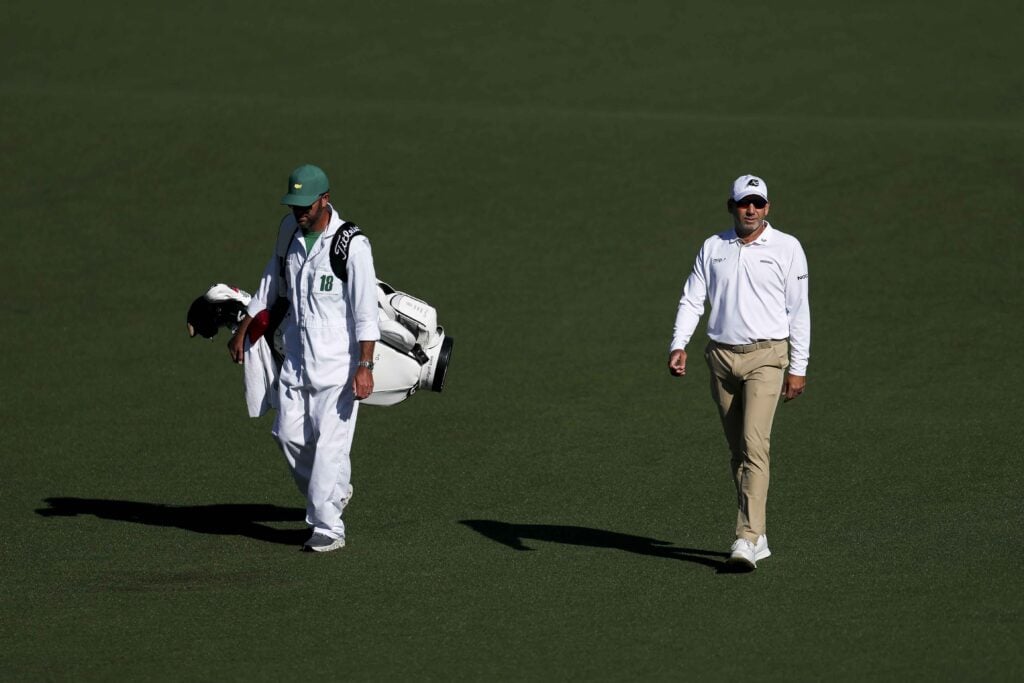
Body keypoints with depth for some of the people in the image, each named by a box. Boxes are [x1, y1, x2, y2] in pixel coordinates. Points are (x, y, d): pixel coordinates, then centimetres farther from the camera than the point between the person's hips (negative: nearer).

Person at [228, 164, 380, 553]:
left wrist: (365, 366, -24)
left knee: (330, 442, -9)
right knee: (289, 433, 7)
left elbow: (366, 311, -18)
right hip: (296, 356, 7)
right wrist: (242, 332, 23)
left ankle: (328, 529, -5)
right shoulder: (289, 230, 5)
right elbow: (270, 285, 21)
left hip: (338, 361, -7)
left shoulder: (352, 244, -16)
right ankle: (333, 493, 30)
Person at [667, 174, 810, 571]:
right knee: (738, 451, 8)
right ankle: (757, 538, 15)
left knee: (754, 445, -16)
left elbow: (798, 310, 1)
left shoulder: (786, 248, 1)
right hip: (721, 356, 4)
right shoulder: (712, 248, 10)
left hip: (765, 356, -4)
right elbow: (692, 299, 8)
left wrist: (798, 369, -3)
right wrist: (678, 345, -9)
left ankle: (748, 538, -22)